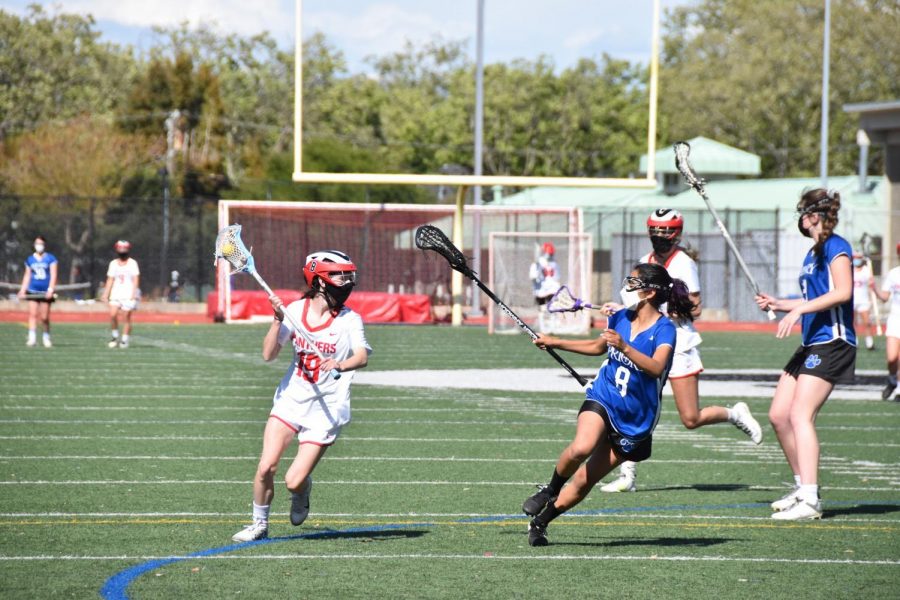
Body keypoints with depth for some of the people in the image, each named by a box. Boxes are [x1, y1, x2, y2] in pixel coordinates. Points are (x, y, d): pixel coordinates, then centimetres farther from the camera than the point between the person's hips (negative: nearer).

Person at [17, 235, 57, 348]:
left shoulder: (51, 259, 3)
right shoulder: (30, 260, 11)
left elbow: (53, 275, -2)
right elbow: (27, 276, 16)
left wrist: (51, 289, -13)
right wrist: (22, 290, 8)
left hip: (46, 292, -2)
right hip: (32, 291, 2)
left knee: (44, 317, -2)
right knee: (32, 314, -11)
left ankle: (46, 338, 16)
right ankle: (32, 338, -14)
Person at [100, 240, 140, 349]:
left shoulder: (132, 263, 0)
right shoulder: (113, 264, 11)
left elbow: (136, 280, -3)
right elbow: (110, 280, 14)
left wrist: (134, 294, -13)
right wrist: (105, 294, 9)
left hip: (128, 295, -3)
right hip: (116, 294, 3)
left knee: (126, 318, -4)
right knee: (112, 315, -11)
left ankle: (124, 340, 4)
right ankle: (114, 337, 5)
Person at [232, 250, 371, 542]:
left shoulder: (350, 320, -6)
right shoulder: (295, 310, -1)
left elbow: (362, 356, -23)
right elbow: (268, 354, -4)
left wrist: (341, 365, -44)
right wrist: (277, 320, -17)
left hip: (325, 410, -2)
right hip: (291, 400, 2)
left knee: (294, 481, -9)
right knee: (266, 467, -10)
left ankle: (302, 491, 28)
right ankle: (259, 523, 13)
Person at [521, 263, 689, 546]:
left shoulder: (664, 329, -14)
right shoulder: (620, 318, 4)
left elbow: (657, 367, -32)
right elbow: (599, 347, 26)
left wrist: (624, 347, -44)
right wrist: (555, 343, 28)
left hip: (635, 420, -3)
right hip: (603, 399, 3)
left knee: (583, 482, -1)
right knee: (581, 448, -30)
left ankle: (540, 522, 16)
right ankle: (550, 490, -5)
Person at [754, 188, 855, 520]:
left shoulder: (835, 247, -9)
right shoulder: (812, 254, 19)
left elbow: (842, 292, -22)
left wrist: (798, 309, -24)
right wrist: (778, 303, 19)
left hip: (832, 343, -10)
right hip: (811, 344, 10)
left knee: (800, 416, -18)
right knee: (778, 415, 8)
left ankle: (809, 502, -22)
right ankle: (802, 487, 19)